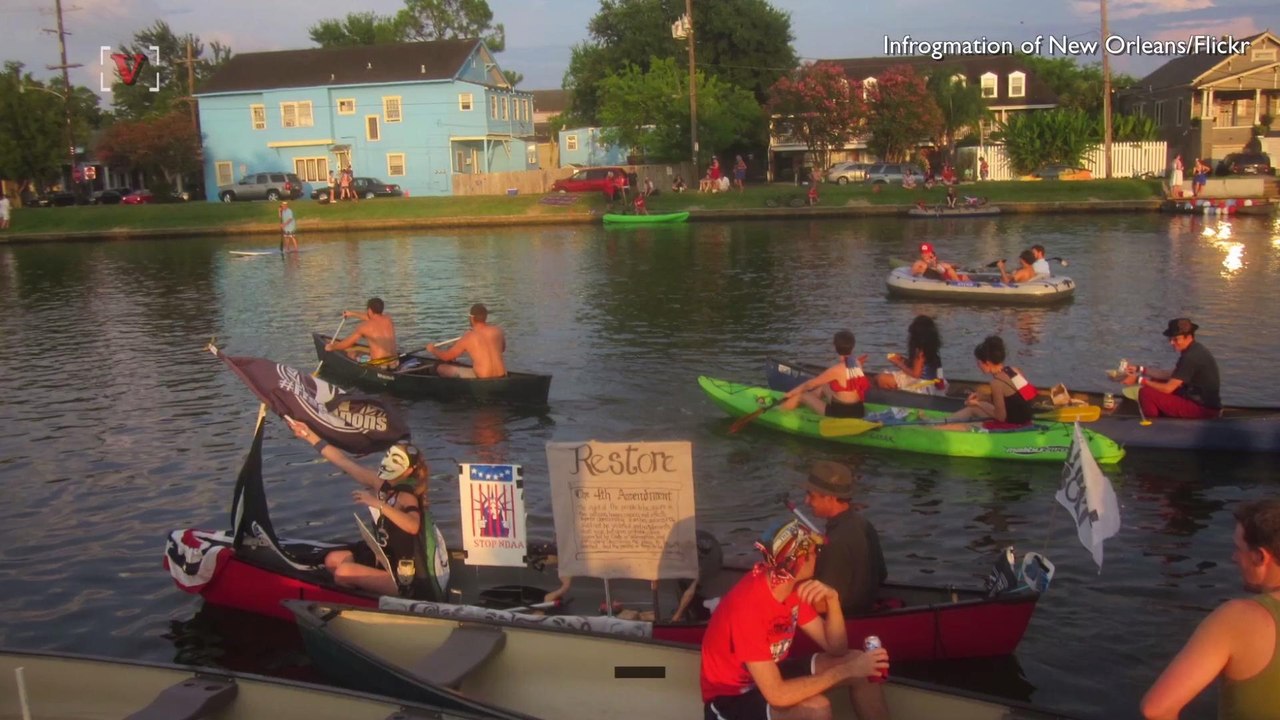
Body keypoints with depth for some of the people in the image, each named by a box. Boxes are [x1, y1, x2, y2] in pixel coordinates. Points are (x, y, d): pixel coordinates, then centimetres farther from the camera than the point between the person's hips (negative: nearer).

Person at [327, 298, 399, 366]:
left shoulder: (364, 327, -9)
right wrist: (353, 314, 44)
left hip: (378, 364, -6)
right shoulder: (388, 319, 6)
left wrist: (331, 347, 22)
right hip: (395, 363, 6)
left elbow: (345, 344, 2)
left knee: (352, 353, 19)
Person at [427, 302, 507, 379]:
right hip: (501, 377, 6)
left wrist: (432, 349, 22)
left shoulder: (467, 338, -11)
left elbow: (446, 356, 3)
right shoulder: (497, 331, -1)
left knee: (441, 367, 8)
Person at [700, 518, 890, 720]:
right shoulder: (747, 605, -33)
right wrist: (846, 670, -29)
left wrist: (832, 600, -22)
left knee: (859, 661, -2)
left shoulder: (794, 587, -7)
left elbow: (836, 648, -3)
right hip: (730, 698, -8)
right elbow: (777, 694, -35)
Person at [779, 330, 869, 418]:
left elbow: (810, 384, -9)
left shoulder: (837, 369, -22)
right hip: (857, 409, 7)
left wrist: (789, 393, 3)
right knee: (823, 387, 27)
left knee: (801, 395, 9)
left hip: (841, 413, -7)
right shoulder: (857, 363, -1)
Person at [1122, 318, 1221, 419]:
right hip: (1205, 402, 10)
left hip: (1203, 409, -10)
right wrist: (1140, 370, 9)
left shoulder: (1191, 356, -22)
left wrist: (1139, 380, -14)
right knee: (1156, 382, 18)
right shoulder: (1195, 350, 8)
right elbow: (1171, 374, 15)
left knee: (1146, 393, -15)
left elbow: (1168, 388, -21)